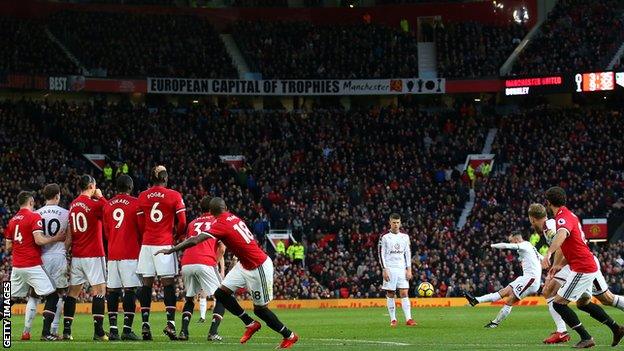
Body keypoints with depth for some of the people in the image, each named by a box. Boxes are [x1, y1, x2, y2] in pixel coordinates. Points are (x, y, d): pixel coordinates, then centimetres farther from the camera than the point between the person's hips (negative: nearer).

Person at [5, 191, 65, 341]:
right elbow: (39, 240, -18)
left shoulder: (12, 220, 12)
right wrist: (56, 238, -6)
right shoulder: (34, 217, -7)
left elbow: (8, 246, 15)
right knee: (52, 296, -1)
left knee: (9, 298, 16)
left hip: (16, 266, 7)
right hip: (32, 265, -7)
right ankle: (46, 333, -10)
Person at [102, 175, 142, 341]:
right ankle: (127, 329, -11)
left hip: (112, 254, 5)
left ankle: (113, 329, 3)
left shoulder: (107, 205, 10)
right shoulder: (135, 203, -4)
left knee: (113, 291, 5)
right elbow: (141, 229, -1)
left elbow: (106, 232, 16)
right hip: (131, 253, -5)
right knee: (130, 290, -5)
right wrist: (140, 245, 15)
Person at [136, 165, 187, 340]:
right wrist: (177, 234, 15)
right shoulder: (174, 196, -1)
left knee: (146, 284, 5)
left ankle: (145, 325, 1)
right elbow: (182, 223, -4)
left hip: (147, 244, 3)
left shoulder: (142, 197, 8)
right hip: (165, 244, -3)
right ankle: (170, 323, -10)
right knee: (168, 284, 0)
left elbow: (140, 224, 8)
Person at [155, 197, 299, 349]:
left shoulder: (221, 224, -21)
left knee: (260, 309, 3)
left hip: (259, 268, -8)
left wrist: (171, 250, -19)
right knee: (221, 293, 4)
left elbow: (194, 241, -25)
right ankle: (250, 324, 16)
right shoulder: (233, 218, 1)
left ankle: (289, 336, 18)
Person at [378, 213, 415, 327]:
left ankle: (408, 319, -10)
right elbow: (381, 254, -2)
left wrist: (409, 269, 3)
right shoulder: (384, 237, 0)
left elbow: (408, 253, 11)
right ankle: (393, 320, 5)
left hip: (402, 269, 2)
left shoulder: (405, 237, 10)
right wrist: (384, 270, -11)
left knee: (404, 293, -5)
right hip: (390, 269, -2)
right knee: (390, 295, 0)